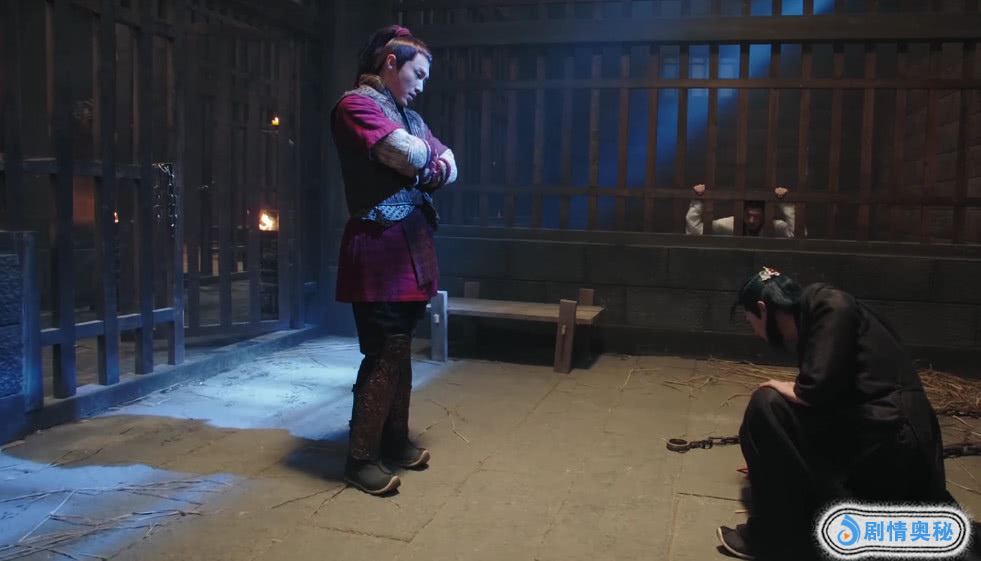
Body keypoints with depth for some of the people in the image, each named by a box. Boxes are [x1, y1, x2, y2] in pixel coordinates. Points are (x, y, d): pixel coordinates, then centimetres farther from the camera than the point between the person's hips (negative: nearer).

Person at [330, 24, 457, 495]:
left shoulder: (408, 115, 20)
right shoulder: (356, 104, -8)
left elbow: (446, 165, 15)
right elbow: (409, 155, -19)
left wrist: (437, 168, -6)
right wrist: (429, 156, 2)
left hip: (411, 246, 9)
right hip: (379, 248, -8)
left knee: (400, 351, 13)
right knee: (385, 354, -7)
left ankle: (395, 441, 25)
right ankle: (361, 458, 3)